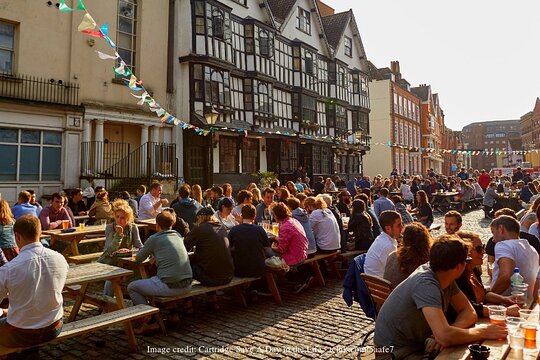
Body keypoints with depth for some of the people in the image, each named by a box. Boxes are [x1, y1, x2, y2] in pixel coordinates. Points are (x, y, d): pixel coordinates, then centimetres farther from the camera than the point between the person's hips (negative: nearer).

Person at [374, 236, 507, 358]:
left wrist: (449, 333, -18)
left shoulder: (445, 278, -4)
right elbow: (445, 336, -35)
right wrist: (483, 332, -19)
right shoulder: (426, 284, -28)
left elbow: (469, 312, 1)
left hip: (419, 344, 7)